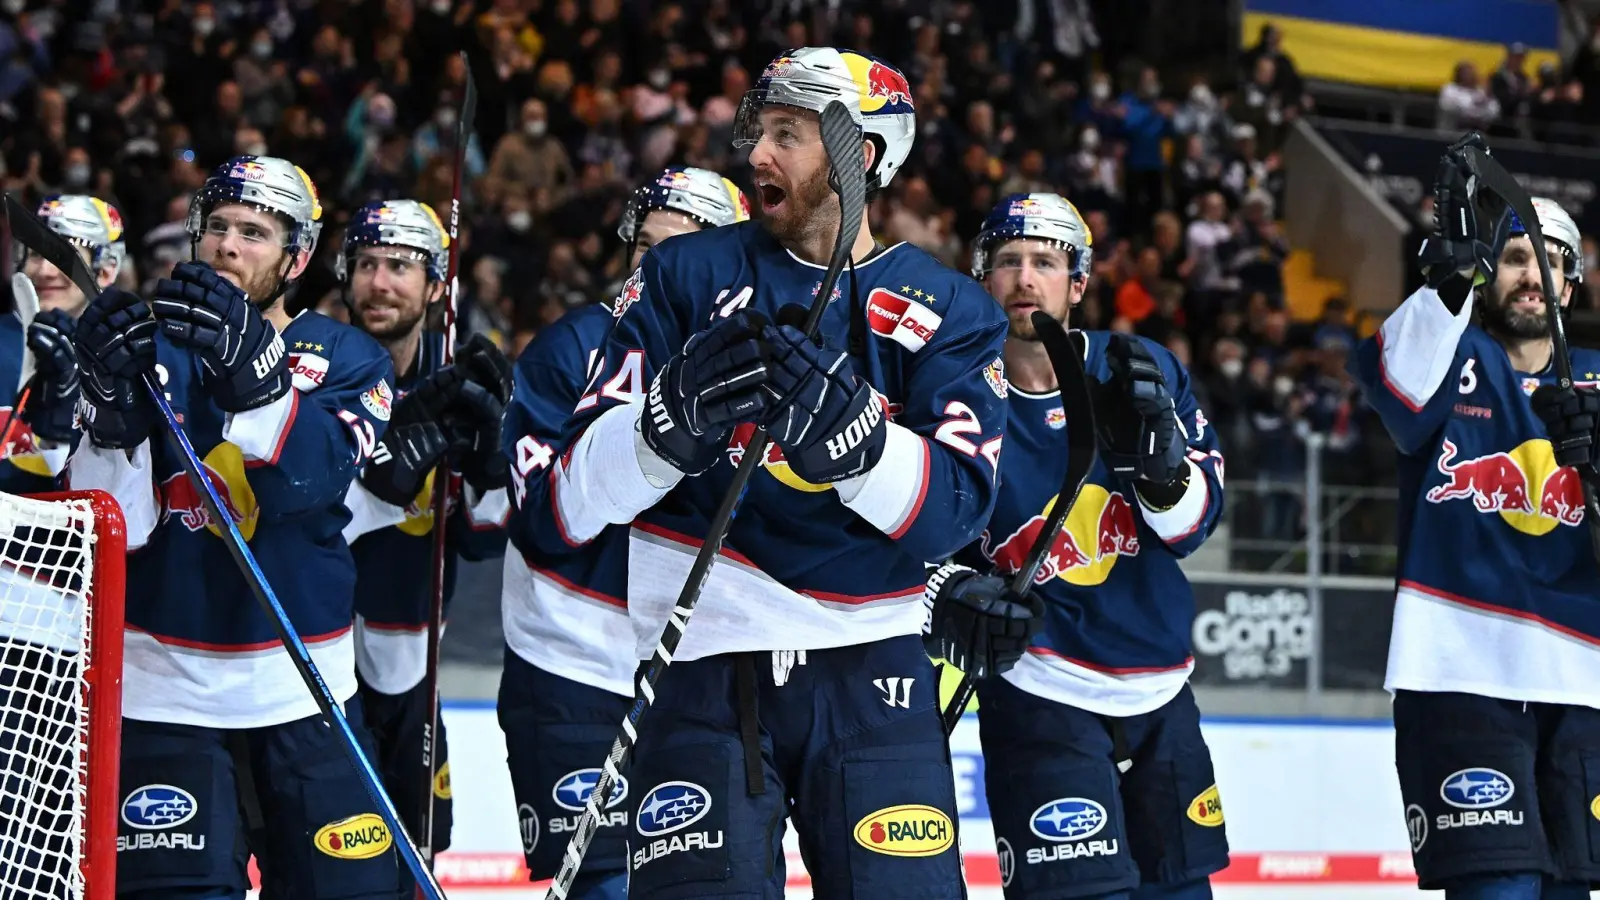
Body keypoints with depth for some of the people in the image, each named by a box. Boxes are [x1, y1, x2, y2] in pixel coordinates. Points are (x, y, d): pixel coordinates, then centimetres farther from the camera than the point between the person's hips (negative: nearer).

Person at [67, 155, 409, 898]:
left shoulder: (345, 357, 3)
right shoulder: (150, 348, 2)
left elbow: (310, 479, -19)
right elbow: (111, 525, -8)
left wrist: (249, 369, -36)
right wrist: (114, 408, -26)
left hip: (304, 692, 1)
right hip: (166, 690, -1)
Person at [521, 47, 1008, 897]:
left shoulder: (946, 309, 7)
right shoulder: (684, 276, 6)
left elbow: (952, 507, -9)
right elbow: (576, 493, -2)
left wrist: (843, 423, -27)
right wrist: (673, 418, -23)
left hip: (868, 667, 1)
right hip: (702, 661, 0)